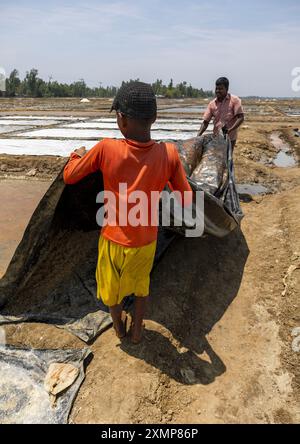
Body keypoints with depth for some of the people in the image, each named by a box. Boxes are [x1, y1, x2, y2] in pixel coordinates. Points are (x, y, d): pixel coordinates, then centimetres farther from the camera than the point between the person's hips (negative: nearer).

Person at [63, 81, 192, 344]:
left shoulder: (106, 149, -21)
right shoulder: (169, 154, -19)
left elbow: (69, 177, -6)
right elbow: (186, 200, -8)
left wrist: (78, 155, 13)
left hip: (113, 239, 0)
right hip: (146, 241, 1)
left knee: (112, 285, 27)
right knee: (141, 282, 29)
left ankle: (119, 326, 51)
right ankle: (137, 330, 45)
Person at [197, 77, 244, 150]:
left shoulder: (234, 100, -5)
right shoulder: (212, 103, 5)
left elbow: (241, 118, -11)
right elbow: (205, 122, 4)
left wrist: (230, 130, -25)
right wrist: (198, 136, -10)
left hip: (229, 138, -3)